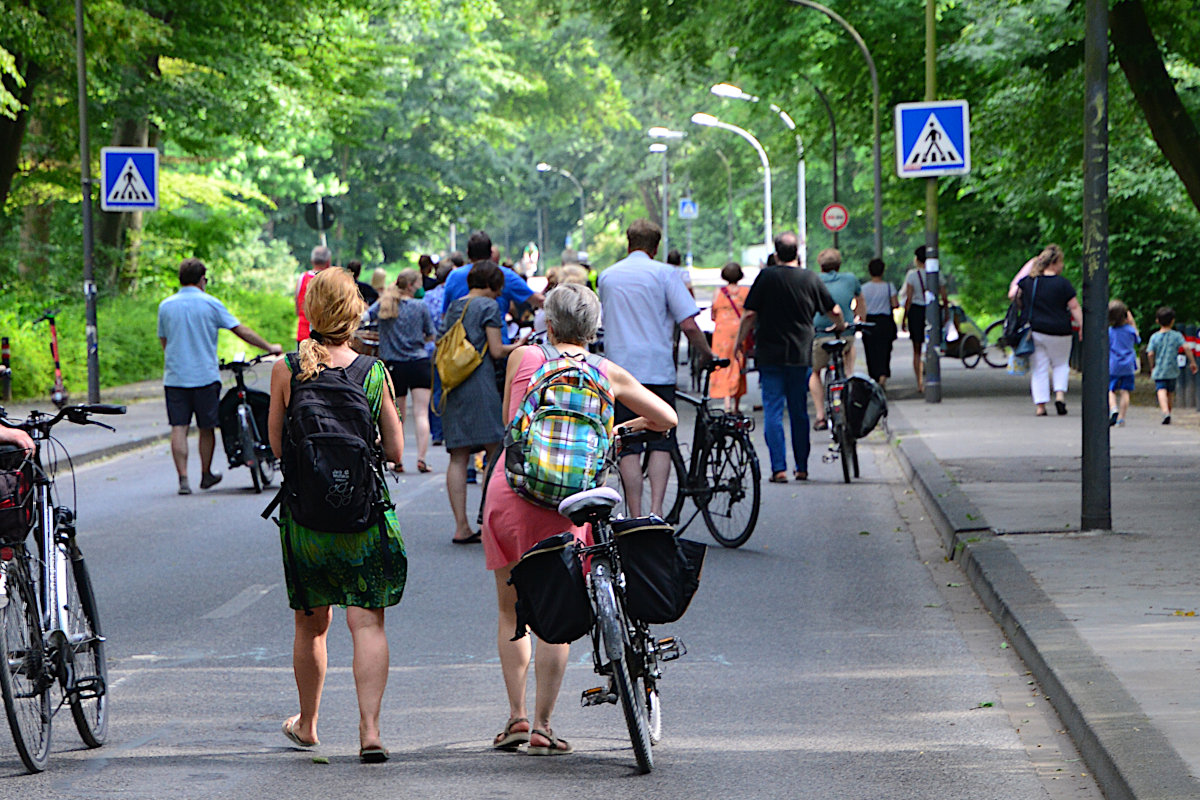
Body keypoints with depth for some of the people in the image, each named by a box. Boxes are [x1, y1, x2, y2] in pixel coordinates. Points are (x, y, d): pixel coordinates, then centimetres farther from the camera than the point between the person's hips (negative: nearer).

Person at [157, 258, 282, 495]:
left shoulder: (165, 306, 5)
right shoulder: (210, 304, -3)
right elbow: (241, 331, 1)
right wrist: (269, 347, 10)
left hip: (174, 377, 2)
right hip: (205, 375, -2)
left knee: (179, 427, 1)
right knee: (206, 427, 11)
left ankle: (183, 478, -7)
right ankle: (206, 475, 21)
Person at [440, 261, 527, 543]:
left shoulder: (453, 308, 18)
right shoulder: (488, 307, -2)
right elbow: (497, 351, -6)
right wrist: (517, 346, 12)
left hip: (452, 388, 7)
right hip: (480, 384, -7)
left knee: (458, 457, 3)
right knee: (496, 451, -3)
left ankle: (461, 527, -1)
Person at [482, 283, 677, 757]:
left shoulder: (523, 358, 8)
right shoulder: (609, 375, 9)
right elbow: (667, 419, 18)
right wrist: (625, 428, 36)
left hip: (510, 488, 0)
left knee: (511, 611, 15)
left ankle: (516, 716, 9)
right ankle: (542, 726, 4)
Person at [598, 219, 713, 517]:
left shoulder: (607, 276, 12)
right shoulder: (664, 273, -2)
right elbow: (689, 325, -9)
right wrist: (707, 355, 7)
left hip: (618, 369, 2)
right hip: (657, 369, -2)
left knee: (627, 447, 4)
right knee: (661, 443, 5)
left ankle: (635, 515, 0)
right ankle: (656, 509, -8)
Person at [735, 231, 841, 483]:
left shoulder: (766, 277, -7)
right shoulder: (811, 279, 1)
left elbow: (749, 314, -8)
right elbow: (834, 311, 10)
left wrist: (740, 340, 6)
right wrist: (841, 327, 31)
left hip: (770, 355, -3)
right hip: (801, 356, 3)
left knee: (773, 411, -1)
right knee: (799, 412, 13)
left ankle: (779, 468, -10)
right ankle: (802, 468, 18)